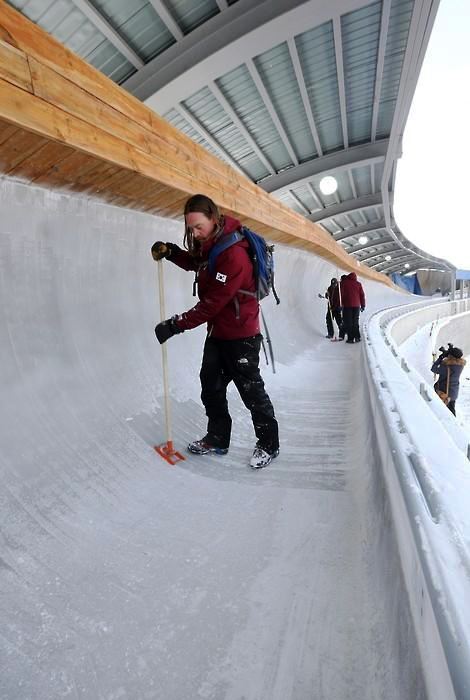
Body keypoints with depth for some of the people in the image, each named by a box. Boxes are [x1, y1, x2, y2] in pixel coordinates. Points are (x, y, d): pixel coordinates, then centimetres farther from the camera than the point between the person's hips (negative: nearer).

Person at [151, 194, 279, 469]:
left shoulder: (234, 253, -24)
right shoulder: (207, 246, 4)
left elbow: (213, 302, -26)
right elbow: (194, 263, 25)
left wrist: (177, 324, -22)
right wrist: (170, 251, 6)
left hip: (241, 335, -9)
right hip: (217, 332, 9)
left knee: (251, 390, 3)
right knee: (211, 387, 15)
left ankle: (269, 444, 23)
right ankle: (217, 439, 31)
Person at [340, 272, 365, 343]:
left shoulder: (343, 282, 2)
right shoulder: (358, 283, 10)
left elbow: (341, 294, -5)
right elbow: (362, 295, 9)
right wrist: (363, 305, 14)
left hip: (347, 305, -3)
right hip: (356, 305, 3)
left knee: (348, 322, 1)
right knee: (355, 322, 13)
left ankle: (351, 338, -2)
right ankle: (357, 337, 11)